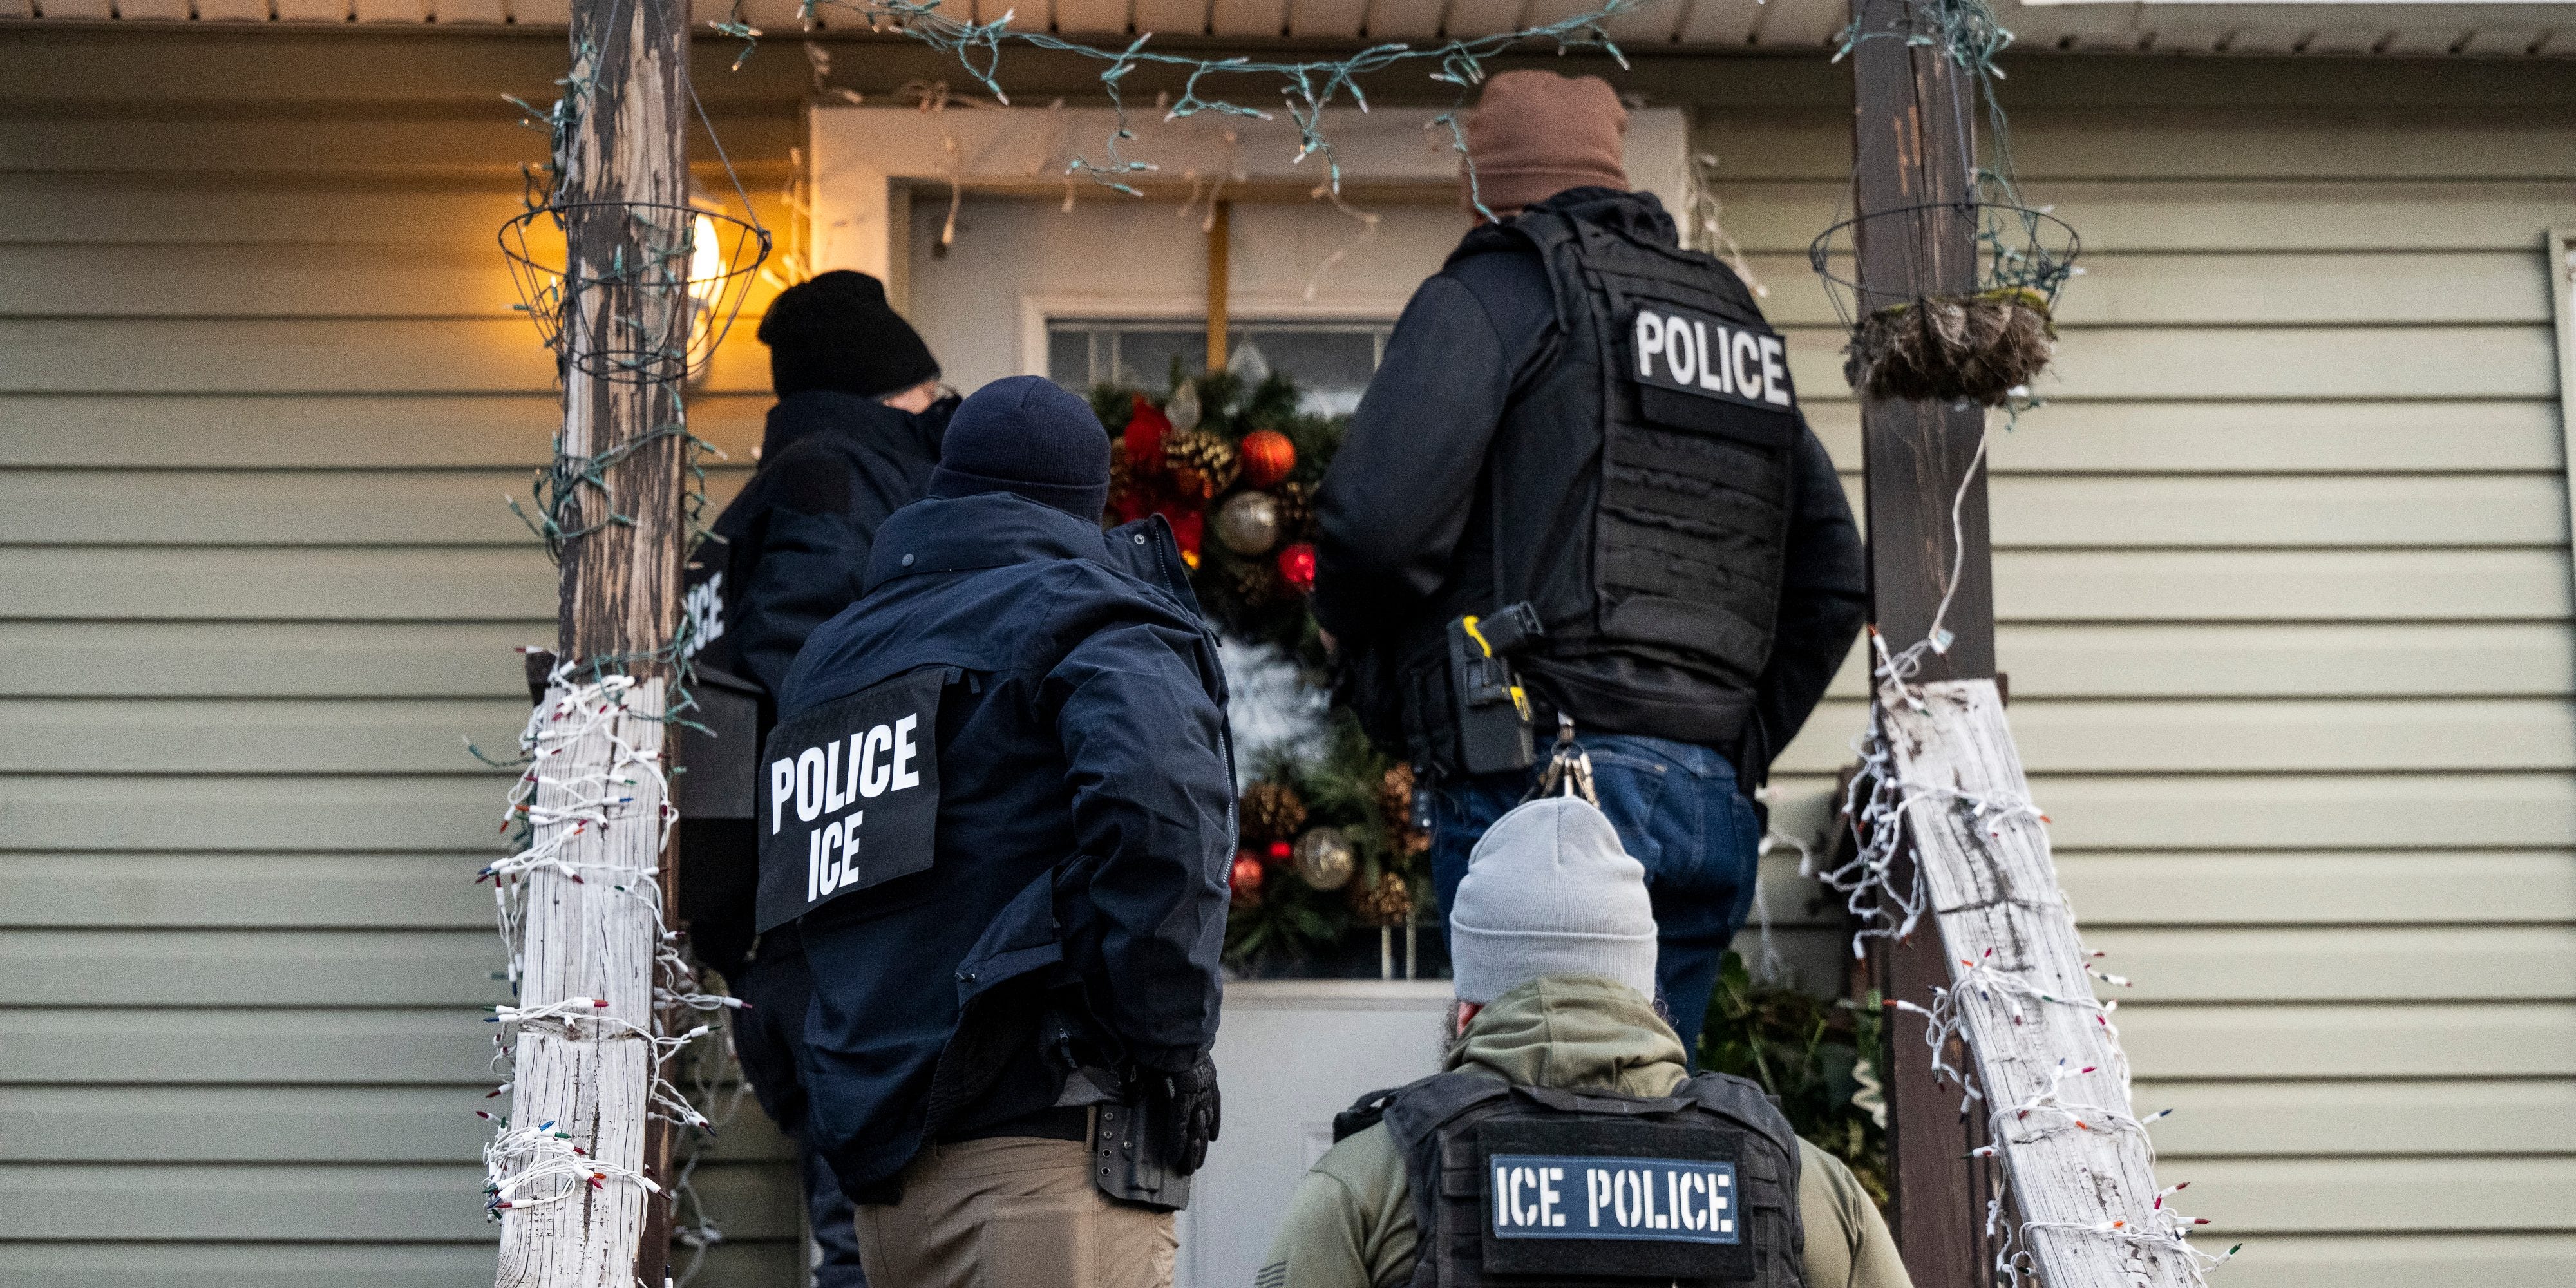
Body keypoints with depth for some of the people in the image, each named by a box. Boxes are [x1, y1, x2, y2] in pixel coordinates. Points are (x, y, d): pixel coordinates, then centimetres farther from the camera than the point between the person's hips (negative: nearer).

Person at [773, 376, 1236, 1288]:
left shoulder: (832, 654, 21)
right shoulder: (1087, 617, -2)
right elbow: (1159, 799, -21)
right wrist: (1167, 1044, -14)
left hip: (880, 1171, 7)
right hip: (1044, 1151, -7)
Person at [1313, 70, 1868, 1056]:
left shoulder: (1491, 296, 2)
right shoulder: (1740, 322, 24)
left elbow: (1378, 520, -13)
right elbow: (1831, 582, 23)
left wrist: (1361, 647, 7)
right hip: (1715, 810, 7)